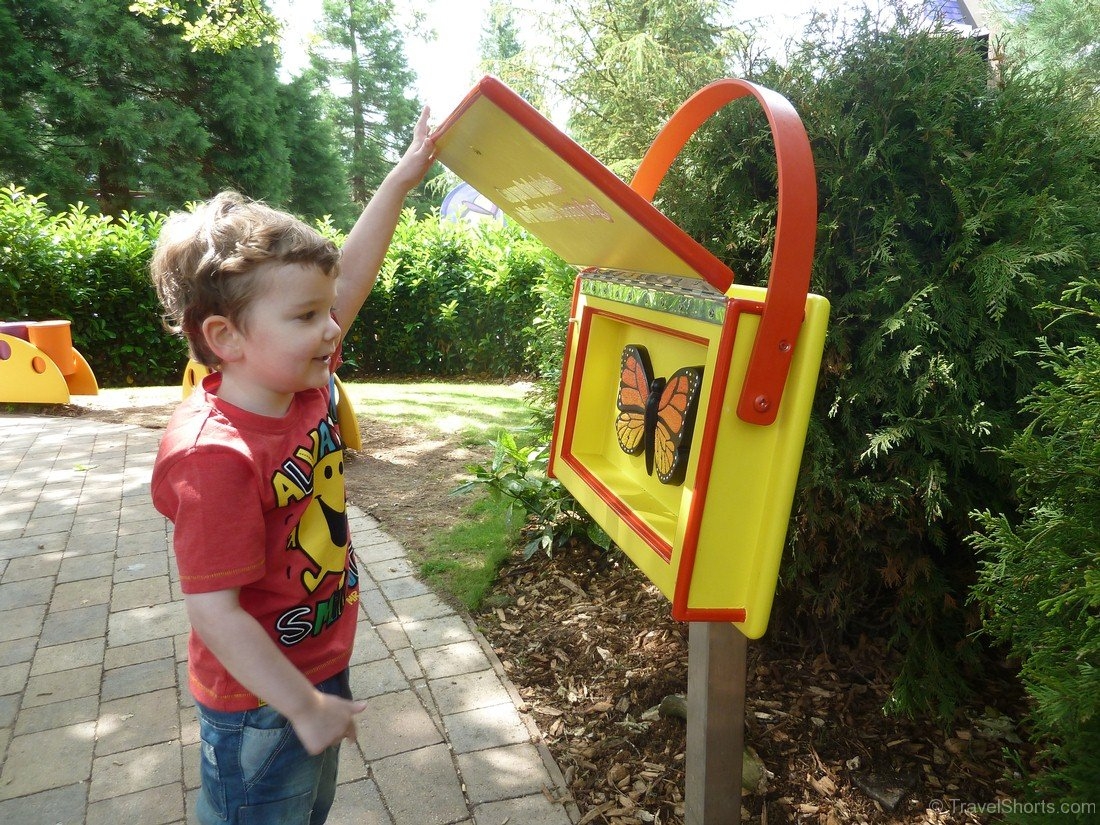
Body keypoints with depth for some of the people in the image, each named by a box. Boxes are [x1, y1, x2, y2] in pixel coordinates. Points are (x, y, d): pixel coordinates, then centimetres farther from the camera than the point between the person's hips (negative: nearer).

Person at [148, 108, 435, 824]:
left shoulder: (305, 384, -9)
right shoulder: (215, 455, -31)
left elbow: (349, 277, -2)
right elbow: (213, 611, -28)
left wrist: (402, 180, 0)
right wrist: (304, 707, -22)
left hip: (322, 670, 7)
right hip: (260, 708, -7)